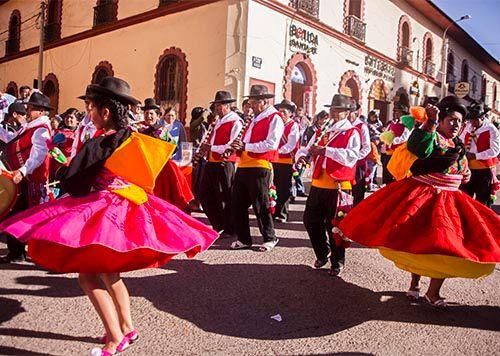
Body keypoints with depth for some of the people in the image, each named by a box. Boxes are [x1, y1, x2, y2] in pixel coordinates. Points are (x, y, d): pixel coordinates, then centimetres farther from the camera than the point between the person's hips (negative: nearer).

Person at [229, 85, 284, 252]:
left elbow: (271, 144, -17)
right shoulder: (255, 118, 22)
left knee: (261, 206, 1)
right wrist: (238, 145, 3)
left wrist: (245, 146, -16)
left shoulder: (274, 118, -5)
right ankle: (244, 239, 21)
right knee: (238, 204, 9)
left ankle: (270, 238, 19)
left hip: (260, 167, -8)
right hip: (244, 166, 8)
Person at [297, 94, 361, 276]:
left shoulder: (352, 133, -1)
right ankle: (322, 253, 31)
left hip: (338, 185, -6)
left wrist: (326, 150, -26)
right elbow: (307, 148, 10)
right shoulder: (322, 132, 17)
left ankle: (337, 262, 20)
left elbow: (351, 156, -18)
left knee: (334, 225, 1)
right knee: (310, 220, 10)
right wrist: (301, 155, -14)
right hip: (318, 183, 6)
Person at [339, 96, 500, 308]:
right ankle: (414, 283, 25)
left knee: (448, 245, -1)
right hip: (422, 195, -6)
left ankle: (433, 293, 13)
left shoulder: (459, 146, 17)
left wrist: (466, 174, 8)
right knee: (417, 241, 2)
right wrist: (431, 121, -27)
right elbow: (420, 150, -29)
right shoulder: (430, 135, -6)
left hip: (450, 199, 6)